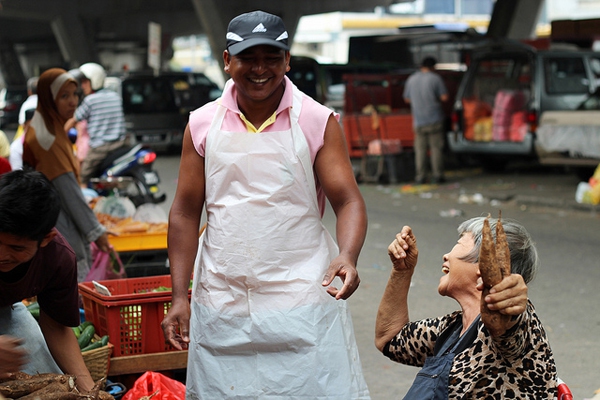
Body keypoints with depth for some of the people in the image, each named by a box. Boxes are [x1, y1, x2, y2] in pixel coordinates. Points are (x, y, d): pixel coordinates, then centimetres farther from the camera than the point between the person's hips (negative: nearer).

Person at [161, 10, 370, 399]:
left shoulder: (318, 122, -2)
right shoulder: (203, 125, 5)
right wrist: (179, 297, 2)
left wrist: (347, 256, -25)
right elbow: (186, 212, 7)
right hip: (221, 306, 2)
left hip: (302, 300, -2)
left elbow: (349, 201, -5)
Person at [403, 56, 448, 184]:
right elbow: (444, 97, -7)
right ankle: (437, 175, 0)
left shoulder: (411, 79, 7)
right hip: (435, 119, -3)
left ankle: (420, 177, 2)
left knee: (420, 149, 4)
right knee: (436, 148, 1)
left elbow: (407, 99, 15)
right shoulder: (435, 78, -4)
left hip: (418, 120, 3)